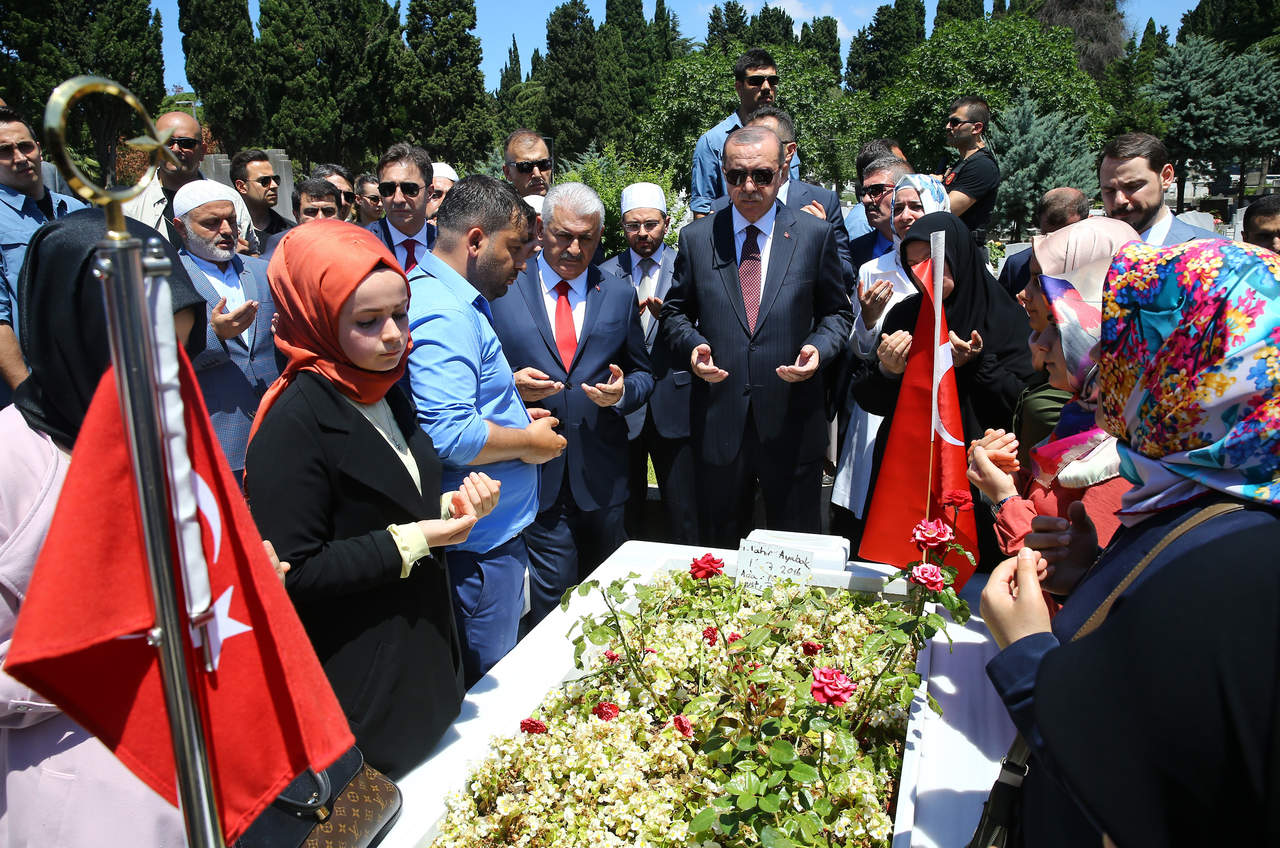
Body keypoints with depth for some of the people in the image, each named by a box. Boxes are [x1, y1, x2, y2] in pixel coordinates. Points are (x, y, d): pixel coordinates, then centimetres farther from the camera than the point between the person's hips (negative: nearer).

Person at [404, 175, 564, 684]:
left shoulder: (451, 301, 14)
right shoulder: (447, 314, -21)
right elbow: (449, 437, -30)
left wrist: (513, 417, 13)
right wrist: (528, 442, -15)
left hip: (488, 533, 11)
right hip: (481, 543, -11)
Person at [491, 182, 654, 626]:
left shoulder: (620, 294, 9)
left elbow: (643, 373, 12)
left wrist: (622, 391, -10)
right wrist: (511, 384, -15)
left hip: (602, 476, 3)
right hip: (534, 472, -2)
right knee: (551, 595, -3)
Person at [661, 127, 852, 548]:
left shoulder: (816, 235, 2)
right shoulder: (695, 237, 5)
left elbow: (836, 312, 9)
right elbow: (675, 311, 11)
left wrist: (818, 348, -12)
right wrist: (692, 345, -10)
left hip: (792, 425, 0)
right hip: (718, 423, 1)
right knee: (719, 555, 16)